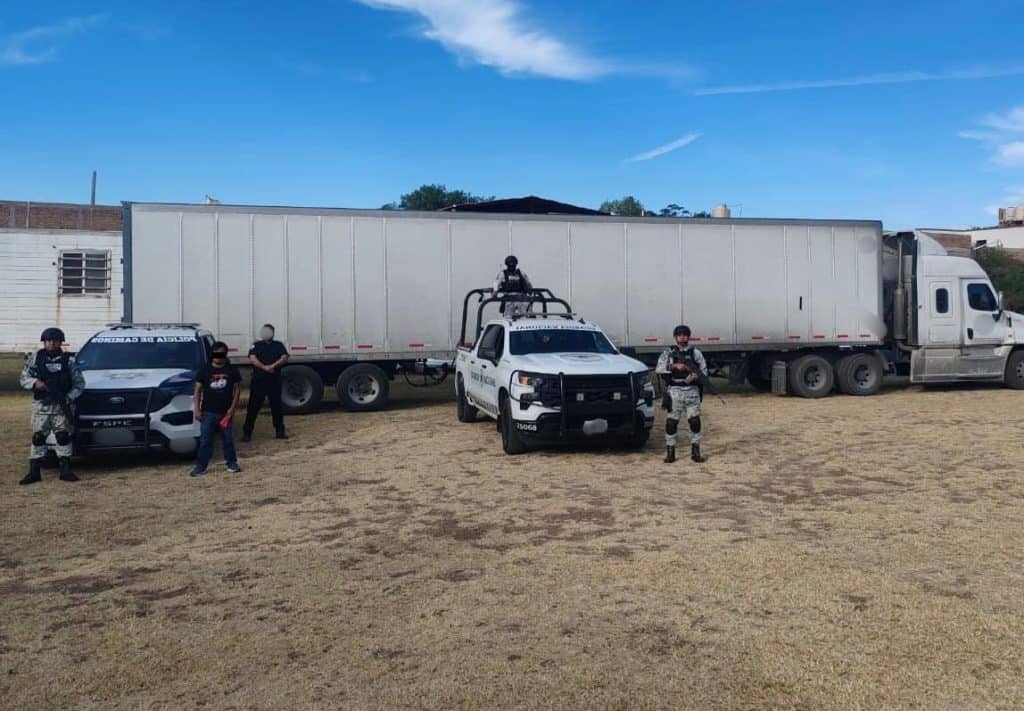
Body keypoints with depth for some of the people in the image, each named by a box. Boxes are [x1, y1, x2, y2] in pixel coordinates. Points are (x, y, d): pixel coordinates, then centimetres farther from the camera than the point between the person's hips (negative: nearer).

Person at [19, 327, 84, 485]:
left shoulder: (68, 360, 4)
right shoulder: (35, 358, 6)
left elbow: (79, 383, 5)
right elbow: (24, 378, 8)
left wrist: (69, 397, -9)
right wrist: (35, 383, -13)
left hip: (61, 406, 0)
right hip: (40, 405, 1)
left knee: (63, 437, -2)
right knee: (38, 437, 2)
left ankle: (66, 470, 4)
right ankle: (34, 472, 7)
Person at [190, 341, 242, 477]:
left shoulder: (232, 370, 3)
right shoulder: (205, 370, 1)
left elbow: (237, 389, 5)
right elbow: (197, 391, 4)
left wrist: (232, 408, -3)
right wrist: (197, 409, -3)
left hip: (225, 412, 0)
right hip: (208, 412, 0)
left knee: (228, 439, 8)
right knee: (205, 440, 2)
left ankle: (232, 463, 20)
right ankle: (201, 466, 6)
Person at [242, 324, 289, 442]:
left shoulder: (279, 345, 12)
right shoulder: (256, 345, 10)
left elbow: (285, 358, -3)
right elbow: (252, 358, -6)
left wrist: (273, 366, -20)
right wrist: (264, 367, -21)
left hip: (274, 381, 1)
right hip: (258, 380, -1)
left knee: (276, 406, 8)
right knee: (253, 407, -2)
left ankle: (280, 432, 16)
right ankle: (247, 433, 1)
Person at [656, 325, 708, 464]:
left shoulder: (695, 353, 10)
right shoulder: (669, 353, 5)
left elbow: (704, 370, 8)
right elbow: (659, 369, -7)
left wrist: (696, 376, -13)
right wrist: (674, 366, -18)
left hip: (692, 391, 1)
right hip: (675, 391, -1)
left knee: (695, 420, 0)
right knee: (672, 421, 0)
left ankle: (695, 451, 9)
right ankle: (670, 451, 7)